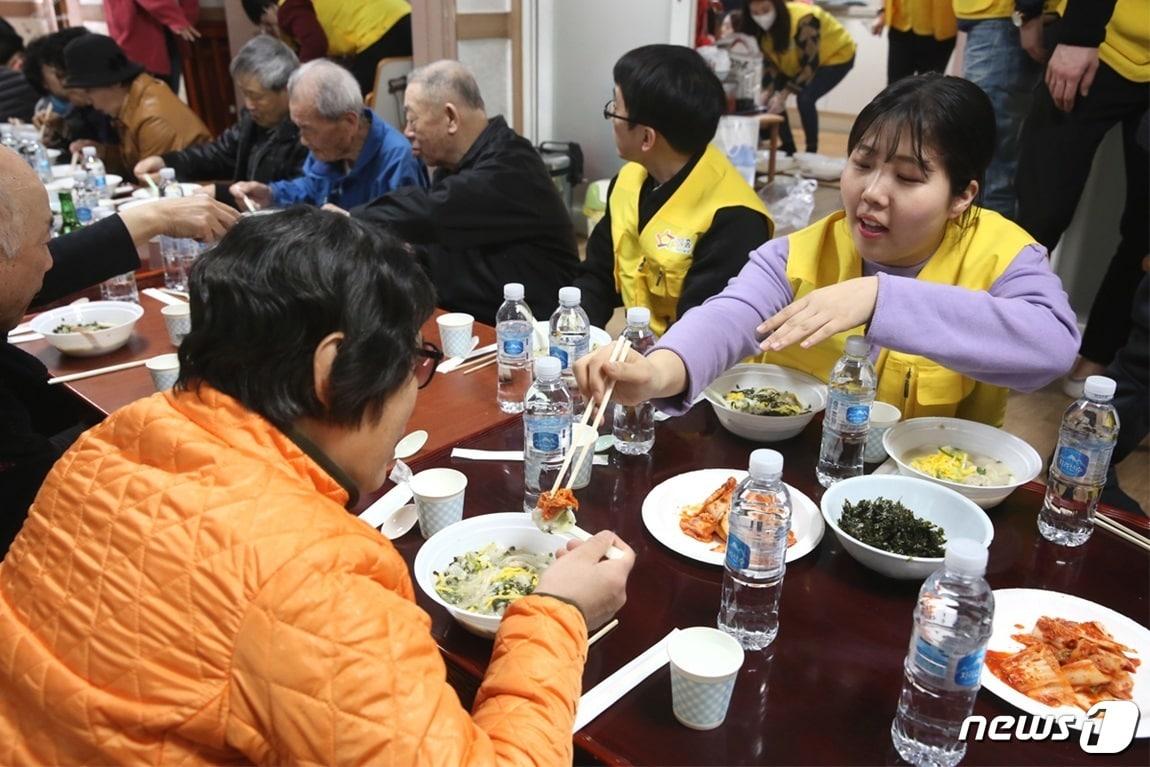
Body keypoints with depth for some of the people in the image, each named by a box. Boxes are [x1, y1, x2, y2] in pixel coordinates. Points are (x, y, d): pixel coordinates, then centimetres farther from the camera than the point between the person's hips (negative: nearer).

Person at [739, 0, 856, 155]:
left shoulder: (803, 20, -36)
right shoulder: (762, 28, -14)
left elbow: (810, 63, -34)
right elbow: (770, 62, -8)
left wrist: (783, 95, -40)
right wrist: (768, 91, -24)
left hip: (837, 55, -7)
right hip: (799, 60, 7)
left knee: (805, 98, -28)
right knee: (771, 98, -4)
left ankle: (812, 151, -13)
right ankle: (787, 147, 10)